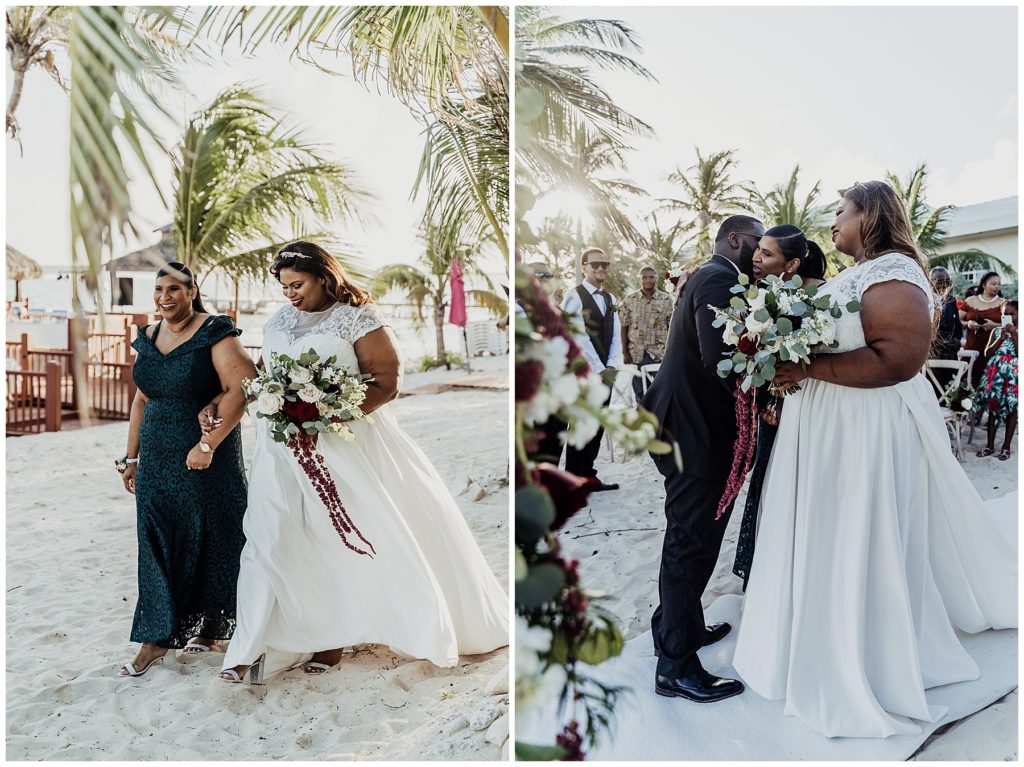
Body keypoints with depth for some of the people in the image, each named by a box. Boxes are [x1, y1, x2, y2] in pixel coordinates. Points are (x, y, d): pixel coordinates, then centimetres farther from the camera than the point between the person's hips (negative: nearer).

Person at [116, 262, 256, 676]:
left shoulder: (214, 332, -10)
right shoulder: (148, 339, 11)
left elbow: (241, 387, -21)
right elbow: (142, 400, 17)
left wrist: (209, 443, -24)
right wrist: (132, 456, 16)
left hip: (206, 459, -6)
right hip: (157, 459, 6)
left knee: (208, 538, 7)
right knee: (157, 543, 7)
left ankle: (207, 624, 26)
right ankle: (157, 636, 18)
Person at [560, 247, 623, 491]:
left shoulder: (610, 299, 14)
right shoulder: (574, 296, -8)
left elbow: (616, 336, 10)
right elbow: (580, 338, -15)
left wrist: (612, 367, -5)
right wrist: (600, 370, -15)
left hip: (605, 373, 7)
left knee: (597, 426, 9)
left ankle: (587, 476, 18)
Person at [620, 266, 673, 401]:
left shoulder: (666, 300, 1)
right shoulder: (629, 300, 3)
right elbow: (624, 327, 4)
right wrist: (625, 353, -1)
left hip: (659, 353, -1)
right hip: (635, 353, 1)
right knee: (639, 392, 6)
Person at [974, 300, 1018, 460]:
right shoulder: (997, 330, 10)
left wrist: (1014, 335, -12)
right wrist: (1002, 337, -6)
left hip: (1014, 373, -2)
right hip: (996, 371, 2)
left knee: (1011, 408, 1)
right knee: (993, 406, 2)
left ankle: (1006, 446, 9)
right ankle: (990, 445, 9)